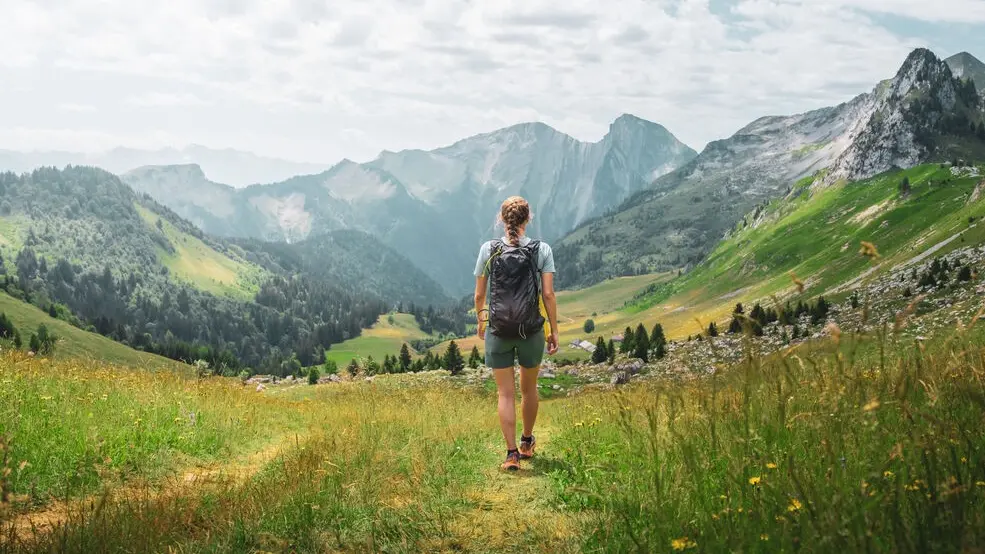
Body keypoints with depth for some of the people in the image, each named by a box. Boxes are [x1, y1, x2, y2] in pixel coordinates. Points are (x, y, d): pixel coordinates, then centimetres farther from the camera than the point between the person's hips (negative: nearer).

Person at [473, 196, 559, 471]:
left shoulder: (489, 250, -2)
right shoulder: (541, 250, -4)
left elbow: (479, 295, 3)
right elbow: (548, 295, -7)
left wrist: (481, 322, 20)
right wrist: (554, 330, 3)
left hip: (498, 331, 0)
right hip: (531, 330, 1)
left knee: (506, 393, 4)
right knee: (529, 389, 19)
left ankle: (512, 453, -2)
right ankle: (527, 443, 36)